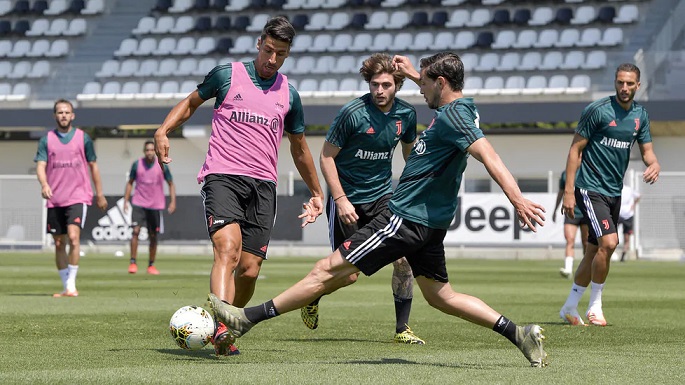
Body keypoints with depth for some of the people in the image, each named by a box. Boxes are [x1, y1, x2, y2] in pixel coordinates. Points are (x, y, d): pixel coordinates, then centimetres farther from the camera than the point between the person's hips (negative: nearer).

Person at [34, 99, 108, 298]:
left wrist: (100, 194, 13)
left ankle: (71, 285, -16)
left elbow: (93, 165, 11)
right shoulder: (47, 139, 5)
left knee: (73, 237, -20)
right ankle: (65, 287, 17)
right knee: (59, 243, 7)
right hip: (55, 199, 3)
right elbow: (40, 165, -4)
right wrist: (44, 184, -24)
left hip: (78, 196, -2)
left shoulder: (83, 138, 3)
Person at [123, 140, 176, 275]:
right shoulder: (137, 165, 1)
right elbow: (130, 183, 10)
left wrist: (173, 201, -6)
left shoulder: (162, 166, -1)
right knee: (135, 231, -16)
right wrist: (125, 200, 3)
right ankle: (133, 262, -11)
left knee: (153, 236, 6)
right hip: (139, 203, -1)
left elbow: (170, 184, 6)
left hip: (155, 206, 1)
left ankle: (151, 265, 18)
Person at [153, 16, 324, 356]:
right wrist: (163, 130, 1)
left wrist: (316, 192, 32)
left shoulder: (288, 95, 14)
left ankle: (228, 328, 19)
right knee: (227, 250, -26)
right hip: (222, 176, -4)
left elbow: (299, 148, 27)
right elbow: (191, 102, 18)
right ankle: (220, 328, -41)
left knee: (249, 270, -2)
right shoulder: (227, 75, 5)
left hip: (263, 186, 4)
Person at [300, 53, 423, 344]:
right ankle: (313, 298, 33)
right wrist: (340, 200, -17)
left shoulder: (406, 114, -3)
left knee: (404, 258, -12)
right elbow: (327, 157, -11)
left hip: (383, 196, 4)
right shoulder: (352, 113, -18)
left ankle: (402, 328, -1)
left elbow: (410, 152, 17)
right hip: (348, 197, -4)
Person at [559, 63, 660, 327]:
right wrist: (569, 191, -14)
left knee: (594, 251, 11)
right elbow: (576, 149, -9)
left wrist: (654, 164, -12)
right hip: (591, 189, -7)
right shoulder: (597, 110, -12)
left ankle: (569, 308, 24)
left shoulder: (640, 115, 7)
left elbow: (646, 150, 14)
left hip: (615, 192, 7)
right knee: (608, 243, -20)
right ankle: (595, 305, -5)